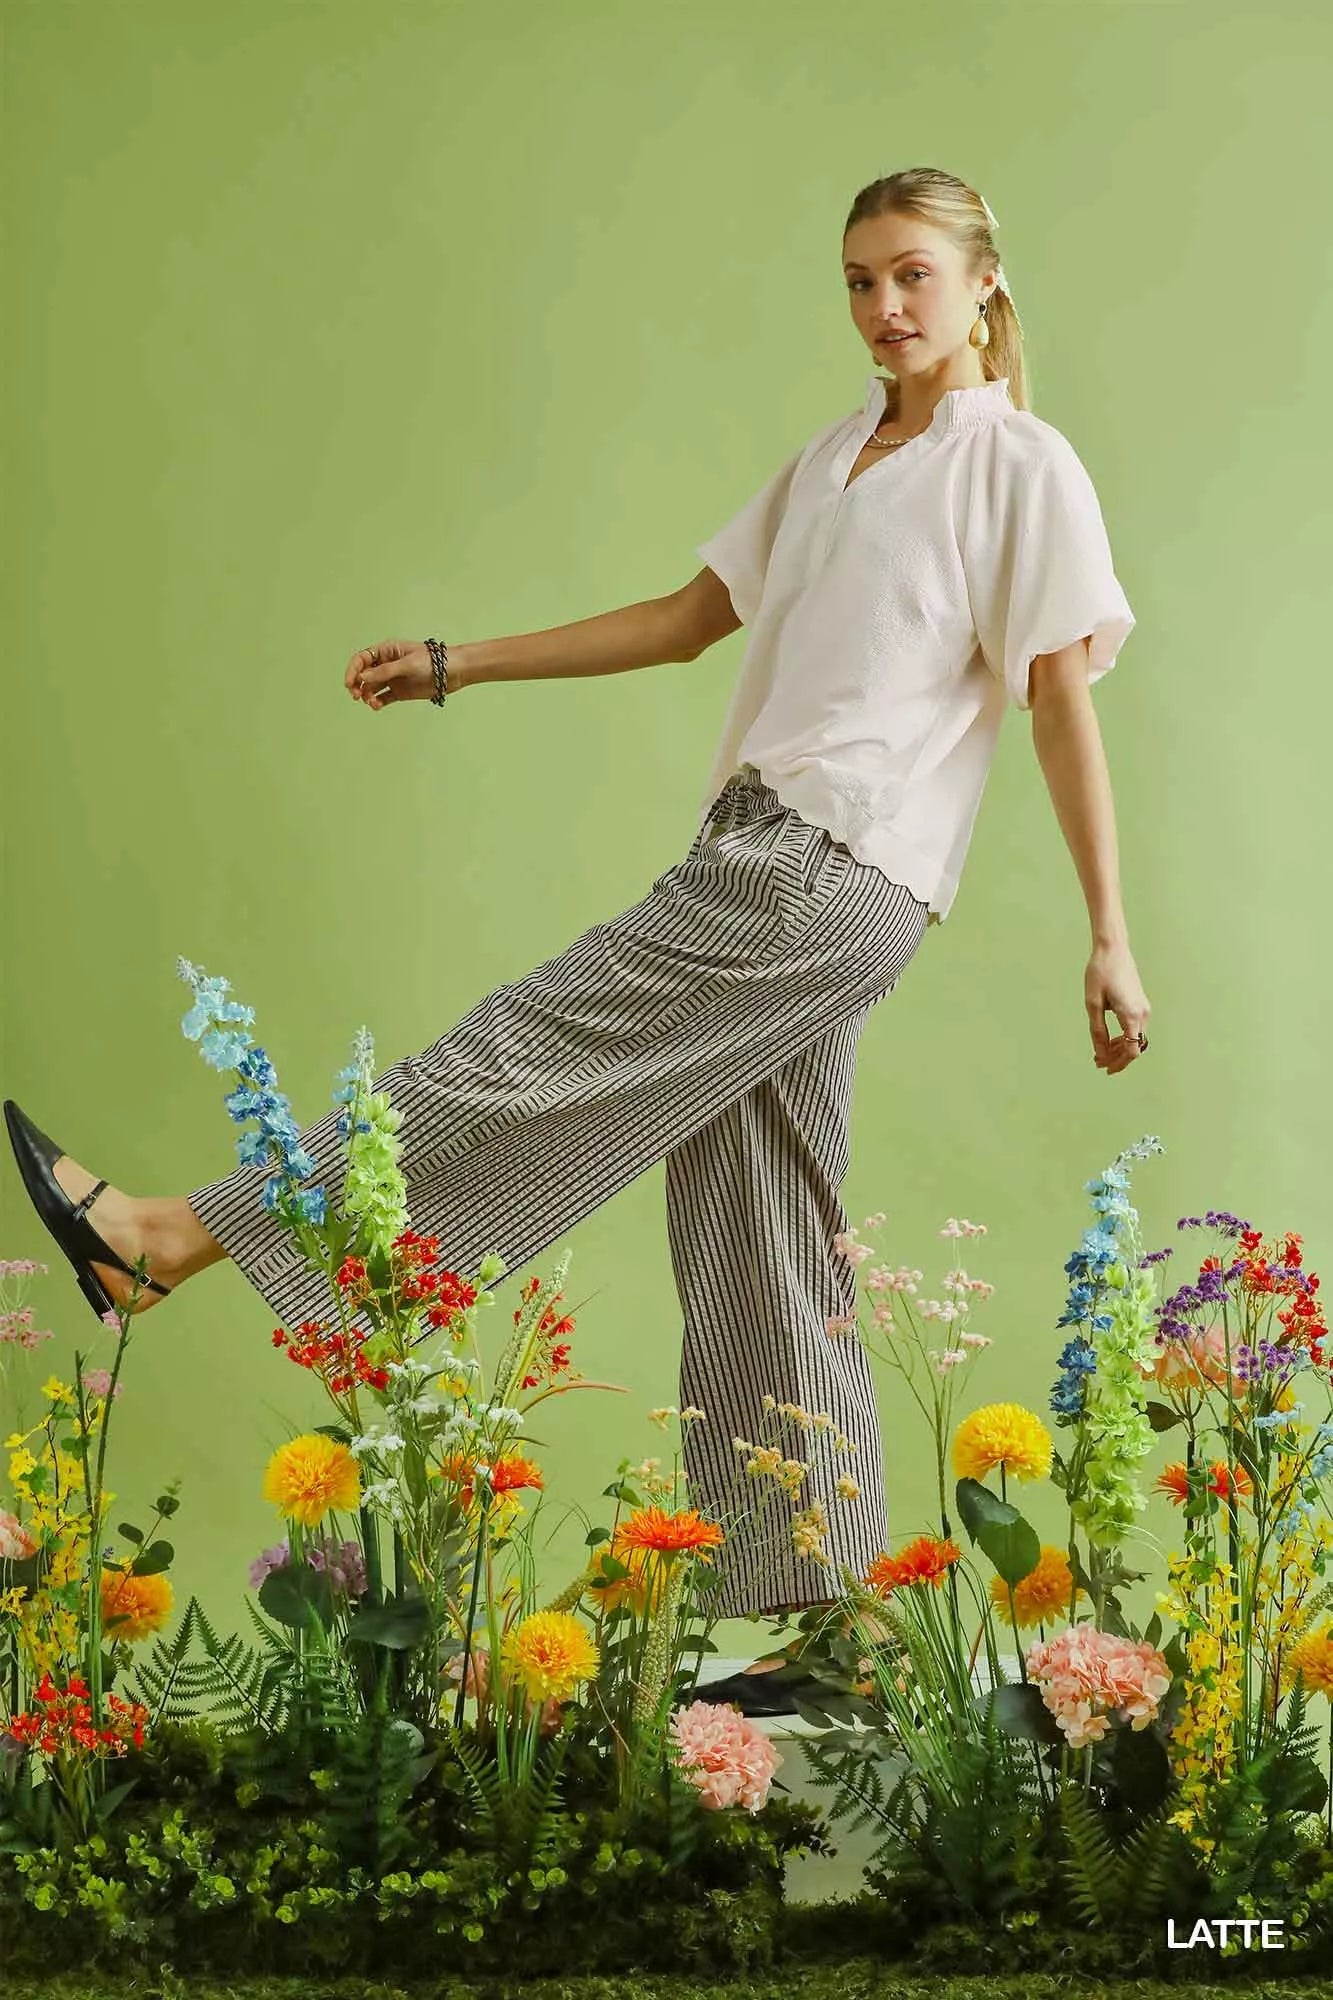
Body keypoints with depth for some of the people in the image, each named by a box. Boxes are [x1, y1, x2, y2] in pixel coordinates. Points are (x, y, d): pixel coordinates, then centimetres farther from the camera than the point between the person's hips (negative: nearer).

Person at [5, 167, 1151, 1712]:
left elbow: (1065, 705, -4)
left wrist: (1110, 934, -9)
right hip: (764, 861, 8)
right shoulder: (831, 458, 23)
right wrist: (454, 665, 20)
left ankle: (180, 1235, -4)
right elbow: (690, 618, 25)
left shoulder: (1022, 467, 1)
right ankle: (826, 1628, 8)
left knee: (525, 1052, -9)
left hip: (839, 875, -8)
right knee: (762, 1258, 4)